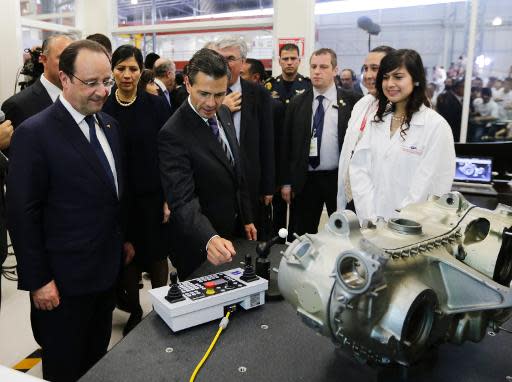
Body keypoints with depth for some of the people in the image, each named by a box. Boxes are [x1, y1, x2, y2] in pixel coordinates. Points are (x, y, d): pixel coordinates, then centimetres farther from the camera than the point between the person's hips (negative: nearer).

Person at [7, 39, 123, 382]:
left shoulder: (109, 125, 6)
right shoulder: (34, 134, -16)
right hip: (64, 281, -6)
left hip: (108, 270, 6)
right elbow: (22, 214, -15)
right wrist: (38, 280, -14)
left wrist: (124, 239, 12)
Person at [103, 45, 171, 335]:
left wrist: (169, 198, -7)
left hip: (153, 195, 0)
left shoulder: (156, 106, -4)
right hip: (118, 199, 1)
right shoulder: (102, 110, -2)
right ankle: (134, 311, 30)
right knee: (127, 256, 11)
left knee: (157, 254, 10)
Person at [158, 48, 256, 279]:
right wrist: (210, 240, -47)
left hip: (233, 235, 7)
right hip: (199, 247, -7)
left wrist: (246, 218, 12)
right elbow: (183, 201, -30)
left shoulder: (224, 114, 0)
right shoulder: (173, 135, -24)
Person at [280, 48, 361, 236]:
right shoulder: (297, 103, 6)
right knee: (302, 235, 9)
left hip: (339, 178, -1)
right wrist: (286, 182, 4)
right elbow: (287, 144, 6)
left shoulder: (352, 101, -1)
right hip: (305, 180, 2)